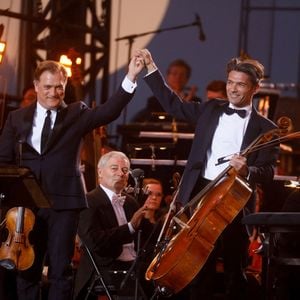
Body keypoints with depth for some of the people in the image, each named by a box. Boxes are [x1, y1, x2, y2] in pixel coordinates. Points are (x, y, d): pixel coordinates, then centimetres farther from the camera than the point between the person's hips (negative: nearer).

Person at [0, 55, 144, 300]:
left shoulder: (76, 114, 5)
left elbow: (108, 112, -11)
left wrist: (130, 77, -24)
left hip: (63, 200, -2)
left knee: (60, 271, -1)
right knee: (26, 269, 7)